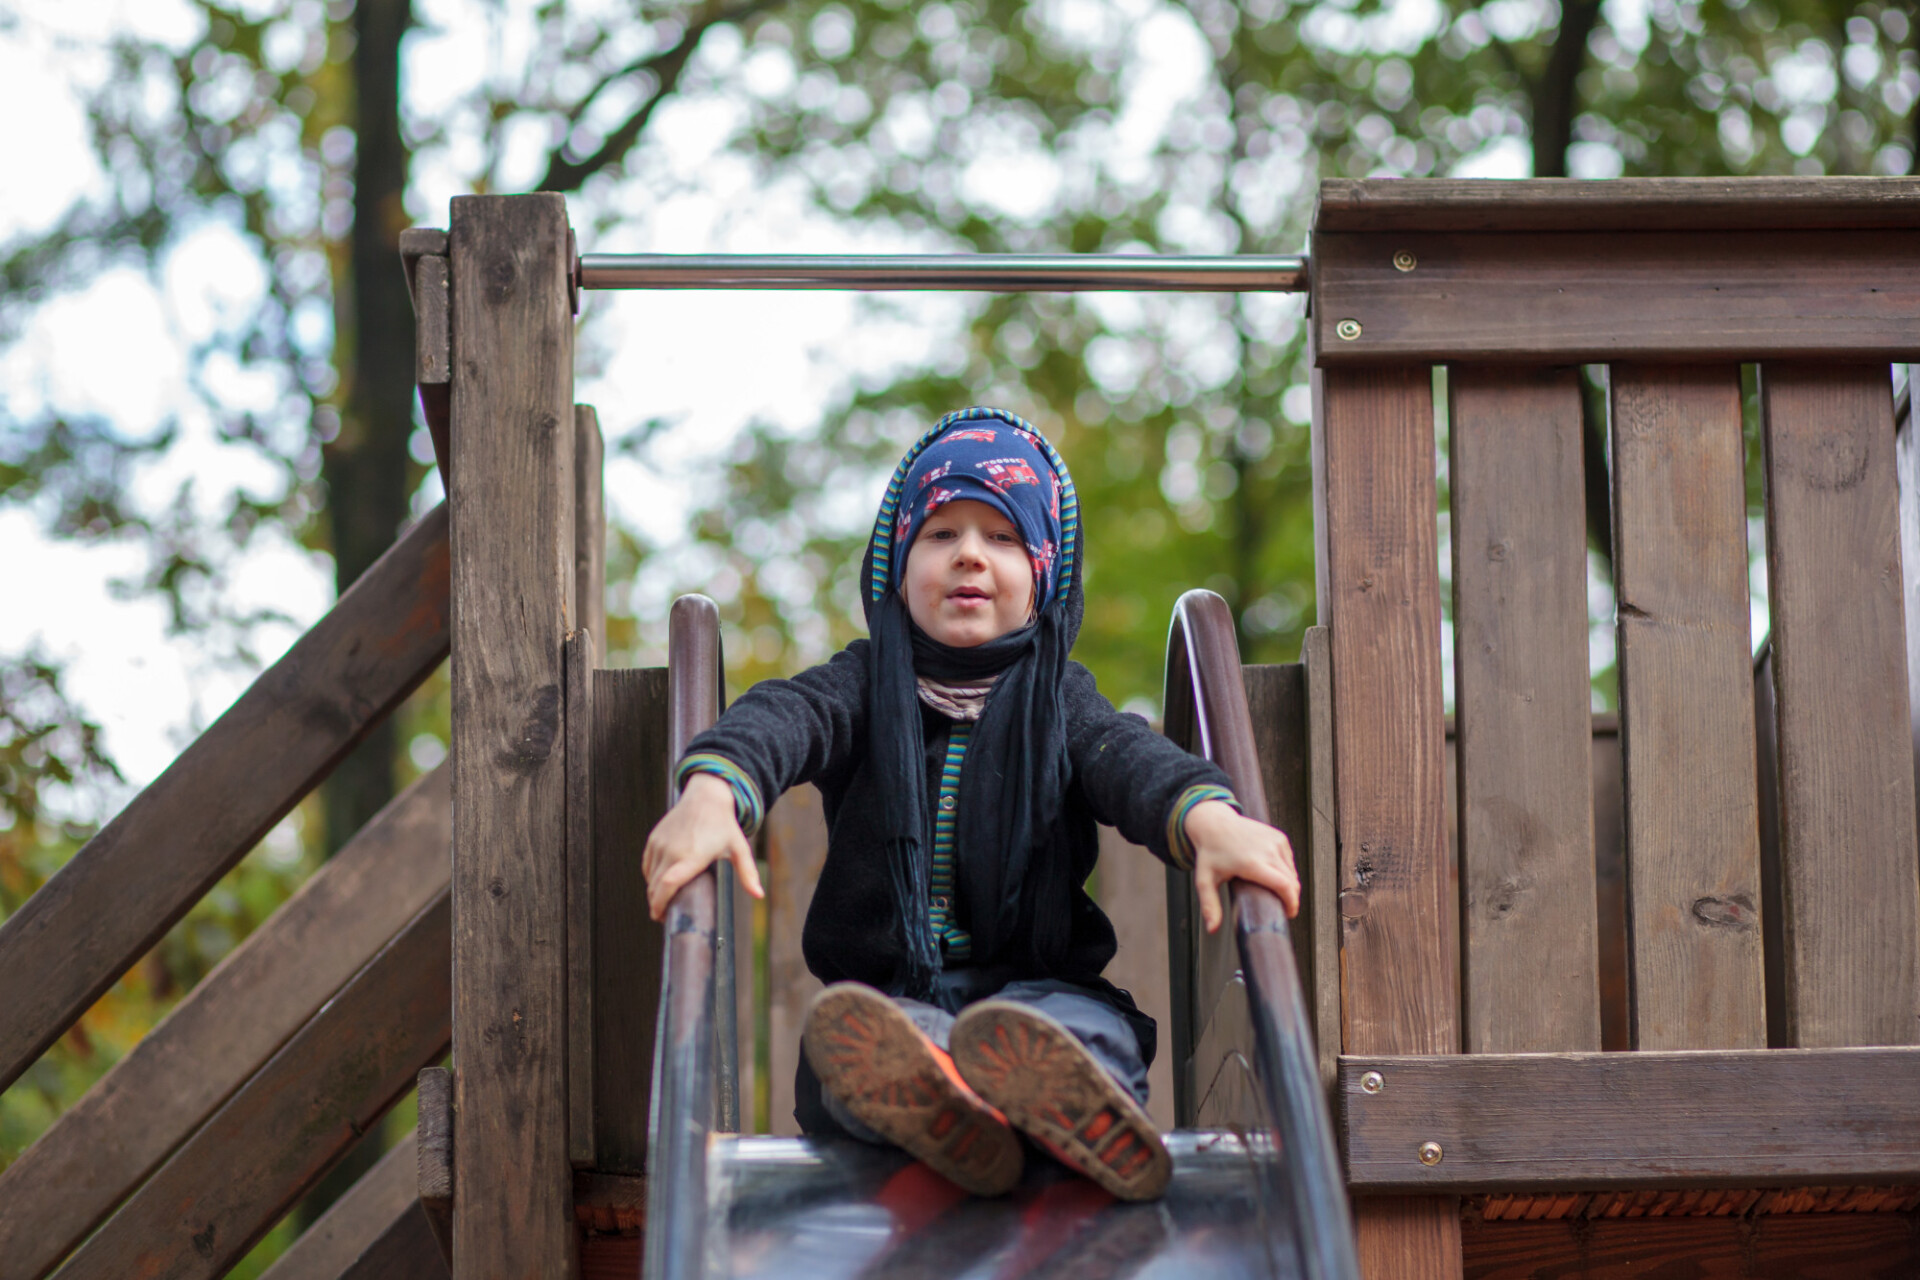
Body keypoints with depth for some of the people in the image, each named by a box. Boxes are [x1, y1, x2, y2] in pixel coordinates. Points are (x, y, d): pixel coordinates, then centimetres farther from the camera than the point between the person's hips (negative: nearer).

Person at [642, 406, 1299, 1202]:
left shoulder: (1058, 698, 17)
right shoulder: (865, 682, 18)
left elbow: (1132, 761, -5)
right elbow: (781, 717, -5)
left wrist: (1209, 818, -30)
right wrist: (712, 792, -31)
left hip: (1035, 986, 0)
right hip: (886, 991, 0)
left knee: (1089, 1027, -34)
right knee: (840, 1032, -34)